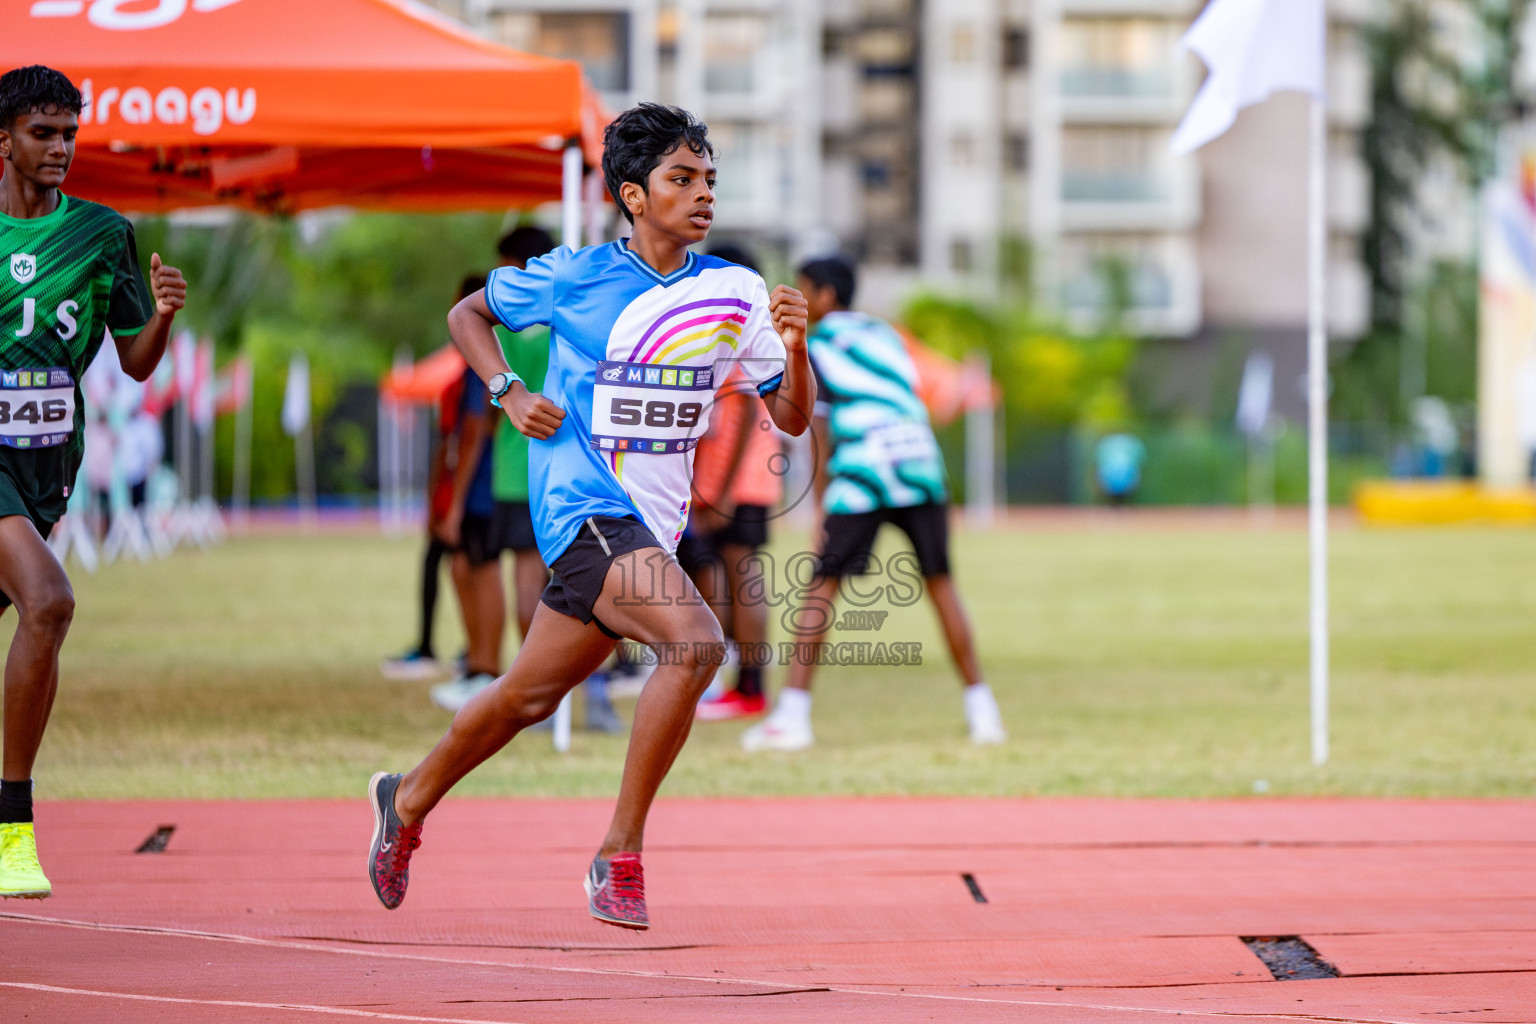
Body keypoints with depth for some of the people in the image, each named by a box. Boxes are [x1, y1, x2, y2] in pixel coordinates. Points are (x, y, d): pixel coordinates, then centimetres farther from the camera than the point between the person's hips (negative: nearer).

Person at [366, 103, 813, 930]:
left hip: (650, 522, 6)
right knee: (694, 640, -28)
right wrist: (509, 394, -5)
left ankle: (408, 801, 43)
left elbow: (793, 419, 5)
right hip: (581, 503, -6)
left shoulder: (737, 292, 3)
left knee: (530, 695, 17)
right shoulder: (573, 278, -6)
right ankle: (620, 856, -20)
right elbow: (467, 313, 10)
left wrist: (795, 347, -14)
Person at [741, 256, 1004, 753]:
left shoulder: (815, 349, 6)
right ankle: (981, 709, 12)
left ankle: (791, 715, -11)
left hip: (862, 470, -5)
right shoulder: (885, 336, 21)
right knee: (940, 582, 13)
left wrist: (823, 509, 3)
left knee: (822, 586, -2)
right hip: (920, 461, 5)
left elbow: (820, 439, 2)